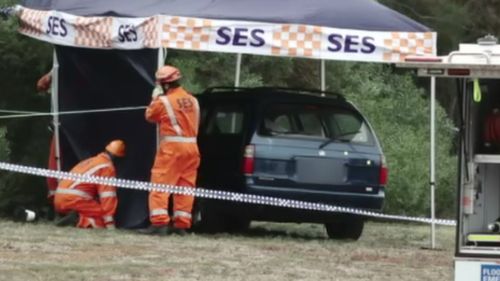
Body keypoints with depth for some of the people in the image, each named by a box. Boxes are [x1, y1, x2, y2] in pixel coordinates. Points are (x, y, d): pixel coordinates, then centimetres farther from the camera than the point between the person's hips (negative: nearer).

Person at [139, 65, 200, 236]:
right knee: (185, 186, 9)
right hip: (191, 146, 6)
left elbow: (150, 116, 7)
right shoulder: (192, 101, 10)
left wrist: (155, 98, 18)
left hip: (172, 146, -6)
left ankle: (159, 223, -12)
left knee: (160, 185, -3)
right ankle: (181, 224, 9)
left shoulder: (163, 101, -8)